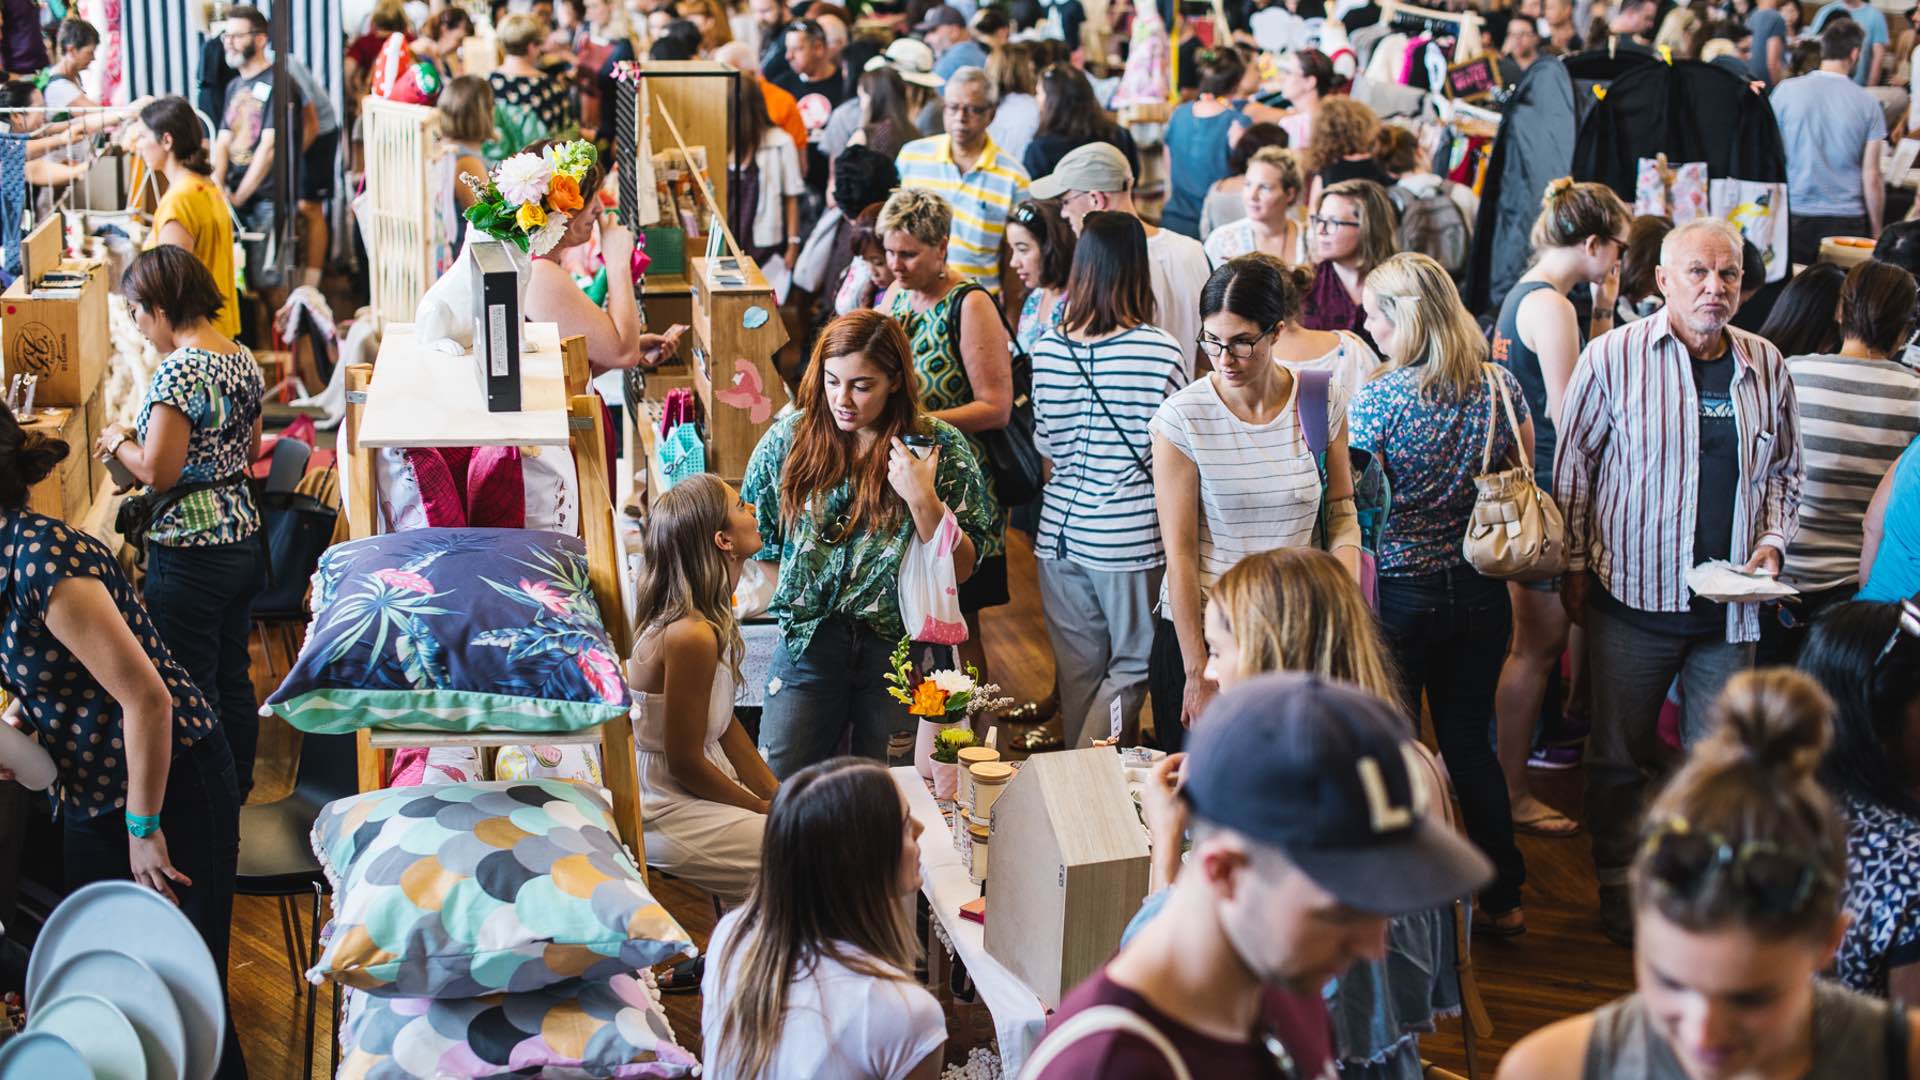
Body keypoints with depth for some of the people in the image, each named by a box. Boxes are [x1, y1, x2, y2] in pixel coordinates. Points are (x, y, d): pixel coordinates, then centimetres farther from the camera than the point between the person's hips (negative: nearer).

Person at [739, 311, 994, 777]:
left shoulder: (940, 446, -5)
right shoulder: (788, 437, 0)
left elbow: (960, 570, -7)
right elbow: (751, 537, 10)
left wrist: (921, 499, -20)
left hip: (902, 646, -1)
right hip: (810, 642, 2)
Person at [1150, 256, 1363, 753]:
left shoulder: (1324, 403, -4)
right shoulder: (1182, 417, -11)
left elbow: (1341, 512, 9)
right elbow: (1180, 553, -10)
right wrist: (1198, 671, -10)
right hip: (1199, 631, -2)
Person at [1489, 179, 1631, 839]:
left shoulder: (1523, 295, 14)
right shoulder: (1549, 305, -17)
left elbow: (1582, 381, 19)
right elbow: (1567, 413, -21)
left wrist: (1603, 311, 11)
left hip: (1526, 483, 10)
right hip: (1547, 489, -10)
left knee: (1537, 641, 17)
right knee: (1538, 646, -2)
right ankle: (1512, 792, 7)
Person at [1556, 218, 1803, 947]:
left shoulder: (1765, 366, 6)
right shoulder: (1614, 357, -4)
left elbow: (1784, 470, 17)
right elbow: (1573, 464, 1)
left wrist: (1772, 542, 2)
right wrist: (1574, 566, 0)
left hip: (1730, 604, 3)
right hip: (1633, 592, -2)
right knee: (1619, 752, 8)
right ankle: (1619, 887, 24)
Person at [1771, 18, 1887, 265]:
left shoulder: (1786, 90, -2)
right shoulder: (1868, 105, -2)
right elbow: (1871, 177, -1)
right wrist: (1876, 231, 10)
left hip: (1792, 214, 1)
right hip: (1847, 220, 0)